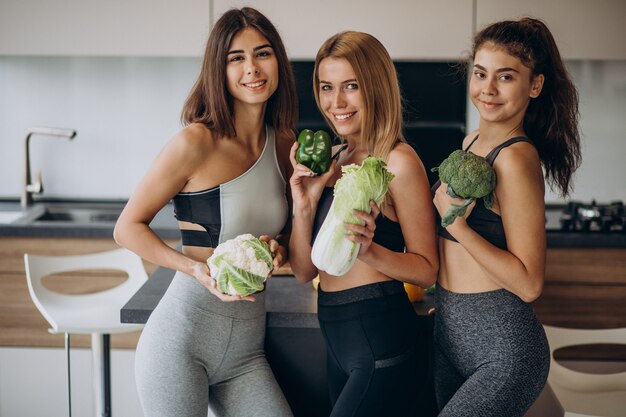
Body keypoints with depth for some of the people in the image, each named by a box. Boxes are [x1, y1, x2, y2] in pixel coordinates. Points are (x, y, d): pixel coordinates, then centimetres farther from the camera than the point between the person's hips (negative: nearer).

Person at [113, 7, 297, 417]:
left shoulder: (284, 145, 7)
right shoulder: (196, 142, -10)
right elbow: (128, 228, -4)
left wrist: (279, 250, -3)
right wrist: (197, 269, -18)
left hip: (246, 348, 5)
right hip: (182, 338, -5)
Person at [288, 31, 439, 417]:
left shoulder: (398, 161, -11)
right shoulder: (329, 161, 9)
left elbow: (427, 270, -9)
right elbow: (305, 271, 8)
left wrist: (369, 250, -25)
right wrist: (305, 205, -7)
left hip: (378, 336, -7)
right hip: (337, 338, 7)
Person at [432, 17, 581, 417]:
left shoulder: (516, 158, -17)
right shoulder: (473, 142, 8)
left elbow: (528, 283, -20)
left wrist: (456, 225, -23)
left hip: (502, 350, -8)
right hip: (450, 337, 8)